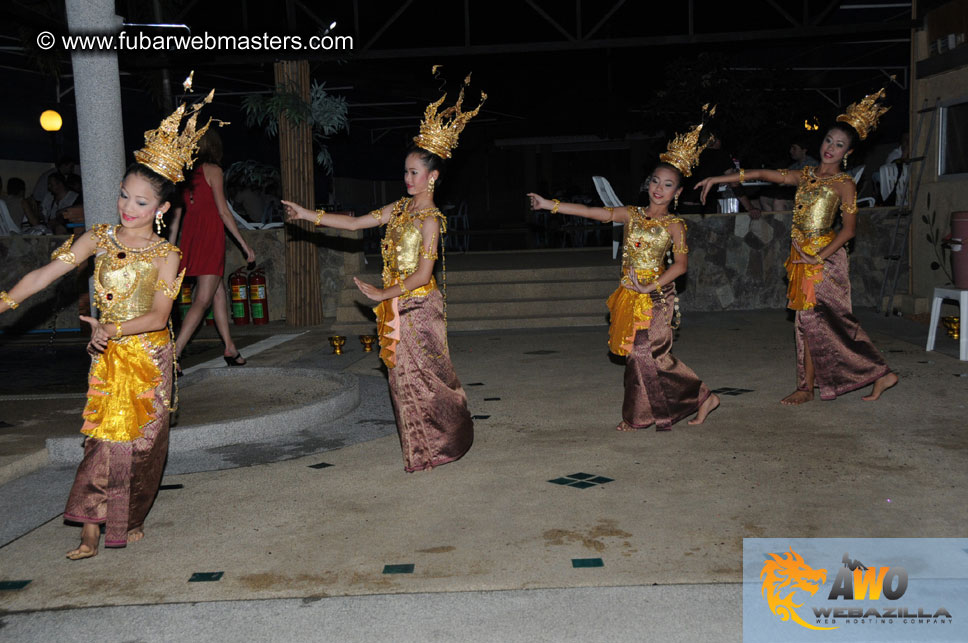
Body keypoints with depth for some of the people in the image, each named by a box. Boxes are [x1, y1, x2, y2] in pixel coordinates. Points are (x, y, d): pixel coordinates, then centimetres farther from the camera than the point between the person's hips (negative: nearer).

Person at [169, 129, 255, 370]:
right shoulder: (212, 170, -5)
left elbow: (176, 215, 13)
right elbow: (223, 211, -7)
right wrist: (244, 244, -3)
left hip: (190, 236, 7)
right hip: (210, 235, -7)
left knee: (218, 292, 16)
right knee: (203, 300, -8)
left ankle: (230, 349, 20)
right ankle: (174, 353, -16)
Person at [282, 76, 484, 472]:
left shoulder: (429, 220, -16)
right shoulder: (400, 208, 8)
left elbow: (421, 276, -20)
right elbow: (356, 223, 13)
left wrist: (381, 295, -12)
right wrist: (309, 215, 11)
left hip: (418, 307, -8)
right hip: (398, 306, 8)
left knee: (420, 378, 1)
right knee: (407, 377, 13)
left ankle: (435, 447, 18)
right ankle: (424, 446, 25)